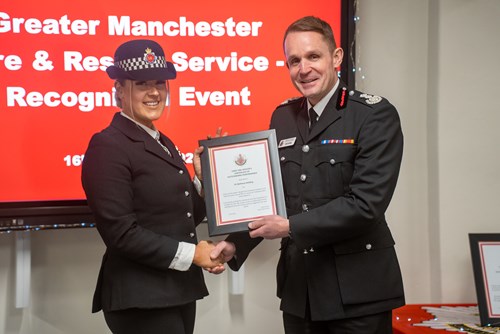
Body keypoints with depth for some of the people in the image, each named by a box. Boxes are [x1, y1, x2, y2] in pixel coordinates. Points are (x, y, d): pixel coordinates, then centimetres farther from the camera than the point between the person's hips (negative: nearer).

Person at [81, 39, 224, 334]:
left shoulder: (163, 143, 13)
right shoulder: (108, 146, -13)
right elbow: (121, 233, -19)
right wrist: (190, 254, -16)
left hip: (178, 291, 8)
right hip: (141, 300, -8)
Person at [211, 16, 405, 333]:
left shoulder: (375, 114, -11)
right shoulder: (283, 117, 7)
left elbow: (366, 203, -19)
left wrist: (291, 227, -17)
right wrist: (235, 243, -1)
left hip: (357, 288, -5)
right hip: (299, 284, 5)